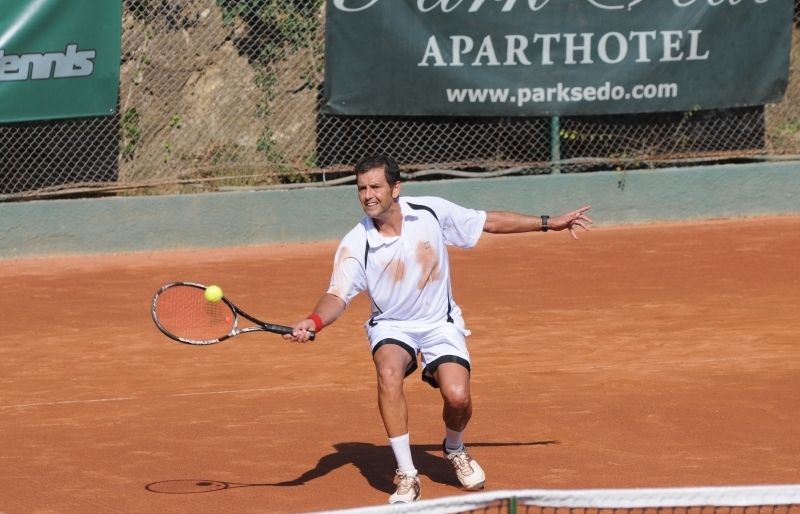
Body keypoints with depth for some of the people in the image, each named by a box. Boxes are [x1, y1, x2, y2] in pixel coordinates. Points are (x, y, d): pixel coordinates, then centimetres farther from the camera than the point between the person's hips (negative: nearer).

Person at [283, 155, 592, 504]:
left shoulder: (432, 212, -12)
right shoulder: (355, 245, -17)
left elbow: (489, 222, 0)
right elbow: (338, 296, -24)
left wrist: (549, 223, 3)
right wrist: (315, 321, -47)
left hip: (440, 324, 1)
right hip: (391, 326, -1)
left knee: (457, 396, -20)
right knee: (389, 373, -34)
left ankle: (455, 449, 19)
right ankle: (406, 476, -23)